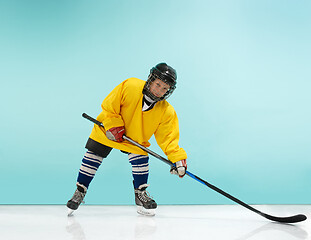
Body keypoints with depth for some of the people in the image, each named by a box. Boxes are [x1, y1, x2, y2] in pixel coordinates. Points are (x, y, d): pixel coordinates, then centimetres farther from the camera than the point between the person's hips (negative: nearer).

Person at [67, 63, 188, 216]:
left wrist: (178, 158, -28)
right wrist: (113, 126, -25)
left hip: (136, 138, 2)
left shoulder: (167, 112, -20)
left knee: (141, 158, -15)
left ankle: (140, 194, 9)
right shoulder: (130, 86, -28)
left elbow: (168, 137, -17)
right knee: (92, 157, -1)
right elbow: (109, 105, -19)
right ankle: (80, 191, 18)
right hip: (107, 129, -1)